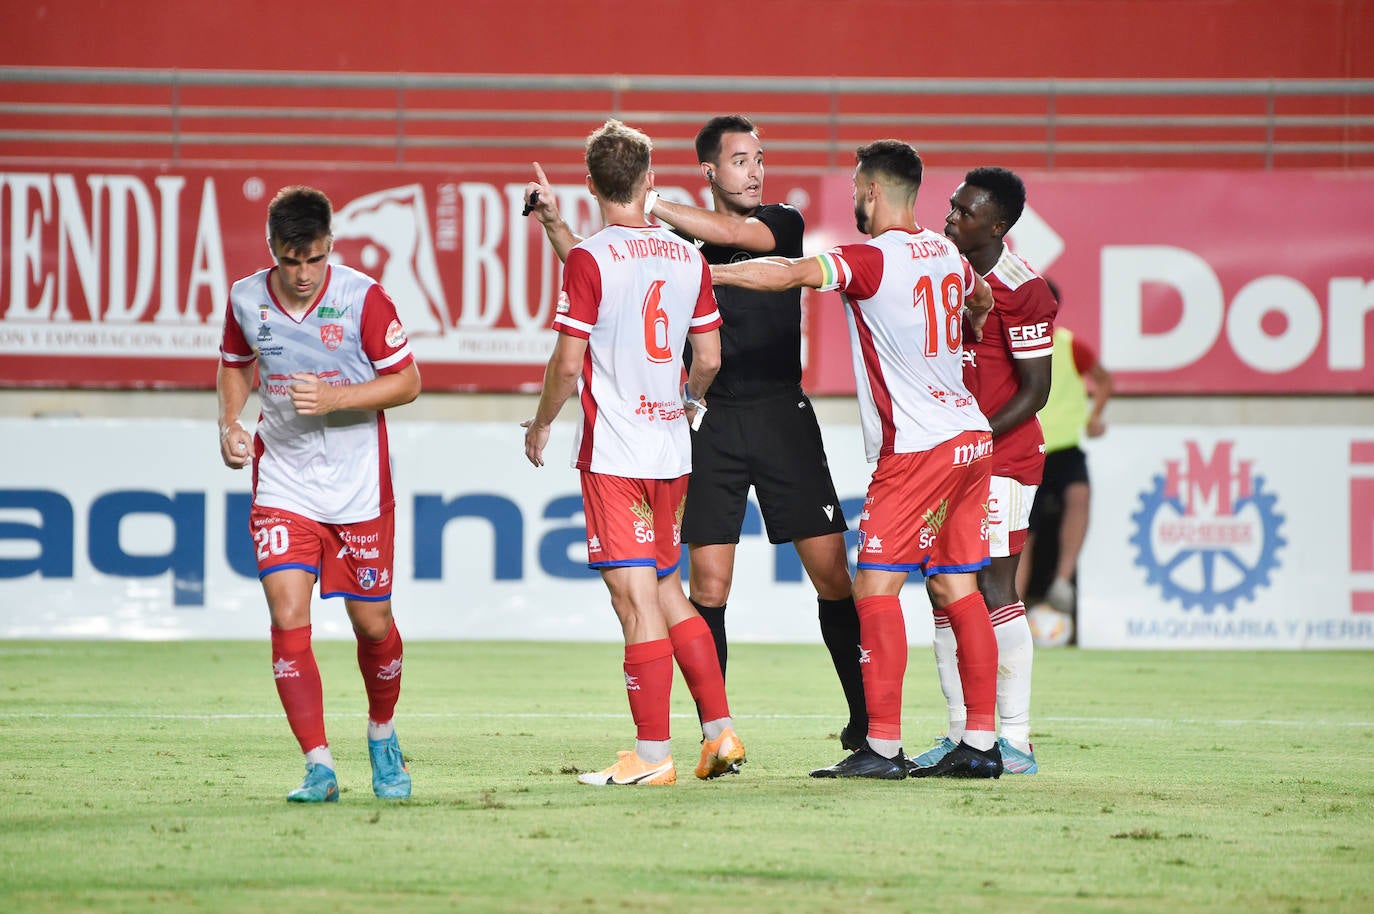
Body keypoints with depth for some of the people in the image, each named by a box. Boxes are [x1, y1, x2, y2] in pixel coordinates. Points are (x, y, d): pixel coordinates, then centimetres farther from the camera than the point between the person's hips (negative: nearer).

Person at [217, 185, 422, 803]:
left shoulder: (363, 298, -14)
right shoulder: (246, 301, -4)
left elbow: (407, 382, -8)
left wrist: (334, 397, -22)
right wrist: (229, 423, 0)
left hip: (359, 485, -2)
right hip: (282, 484, 2)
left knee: (371, 622, 7)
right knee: (288, 618, -14)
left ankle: (382, 736, 36)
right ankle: (318, 766, -11)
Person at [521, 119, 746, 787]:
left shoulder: (589, 261, -11)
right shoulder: (687, 258, 5)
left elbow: (568, 365, -13)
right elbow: (709, 358, 10)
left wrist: (540, 425, 4)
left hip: (613, 454, -6)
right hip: (671, 450, 6)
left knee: (637, 600, -5)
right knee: (668, 593, 17)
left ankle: (653, 754, -4)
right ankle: (721, 733, 14)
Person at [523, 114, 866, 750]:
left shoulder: (783, 224, 5)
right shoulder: (681, 249, 7)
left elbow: (737, 235, -16)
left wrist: (652, 206, -18)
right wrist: (554, 223, -11)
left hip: (784, 416, 0)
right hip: (715, 424, 0)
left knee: (831, 572, -2)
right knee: (709, 584, -5)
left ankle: (865, 718, 6)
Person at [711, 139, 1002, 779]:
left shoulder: (873, 259, -12)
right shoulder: (945, 253, 13)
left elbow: (789, 273, -24)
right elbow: (981, 300, 34)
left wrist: (704, 272, -19)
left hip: (917, 450, -8)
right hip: (970, 440, 8)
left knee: (876, 588, -6)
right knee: (956, 589, 10)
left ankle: (883, 747, -10)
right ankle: (980, 744, 8)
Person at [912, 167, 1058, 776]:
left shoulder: (1020, 290, -13)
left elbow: (1035, 390, -12)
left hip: (1000, 457, -7)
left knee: (994, 589, -9)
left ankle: (1015, 738, -5)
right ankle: (961, 733, 10)